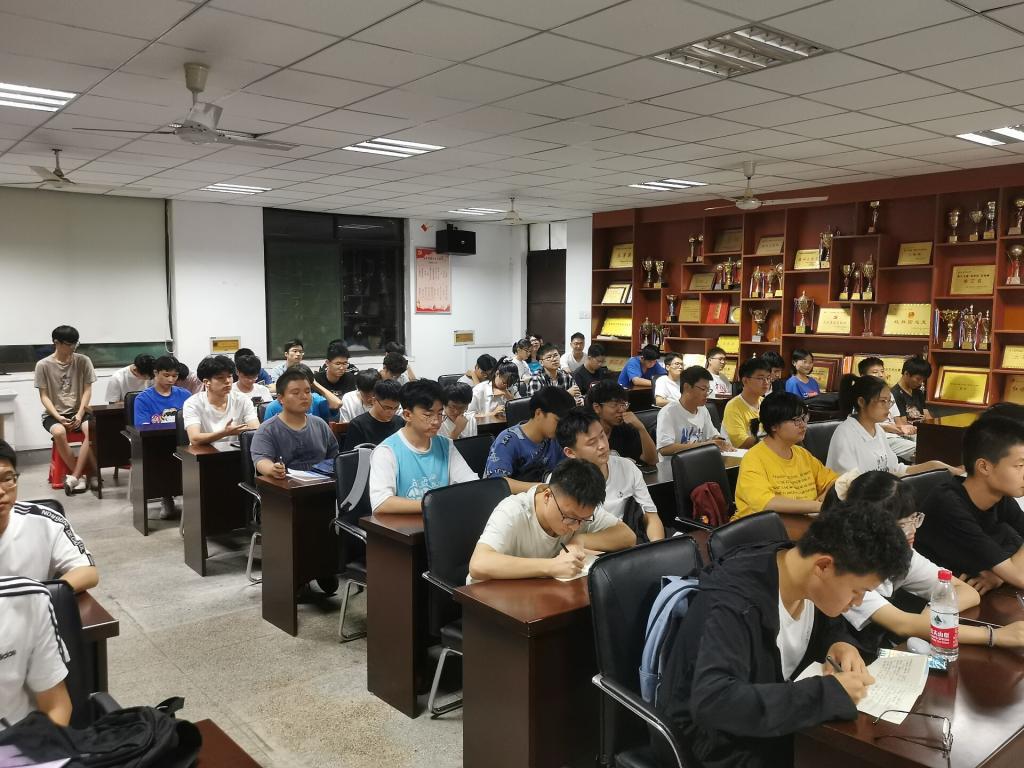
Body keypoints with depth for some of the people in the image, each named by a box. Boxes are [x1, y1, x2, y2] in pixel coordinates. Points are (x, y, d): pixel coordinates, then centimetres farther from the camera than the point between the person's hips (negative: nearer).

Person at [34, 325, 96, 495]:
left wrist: (80, 414, -13)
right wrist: (58, 417, -17)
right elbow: (44, 396, -2)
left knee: (91, 429, -33)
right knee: (59, 432, -35)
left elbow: (87, 391, 1)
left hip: (79, 411, 1)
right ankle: (82, 475, -20)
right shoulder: (43, 365, -3)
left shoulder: (83, 361, 0)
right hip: (54, 413, -1)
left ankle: (74, 477, -26)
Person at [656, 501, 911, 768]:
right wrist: (830, 693, -37)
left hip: (777, 715, 7)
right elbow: (713, 702, -42)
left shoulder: (810, 581, -8)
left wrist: (840, 644, -10)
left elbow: (829, 623, 14)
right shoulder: (735, 603, -32)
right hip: (719, 741, -7)